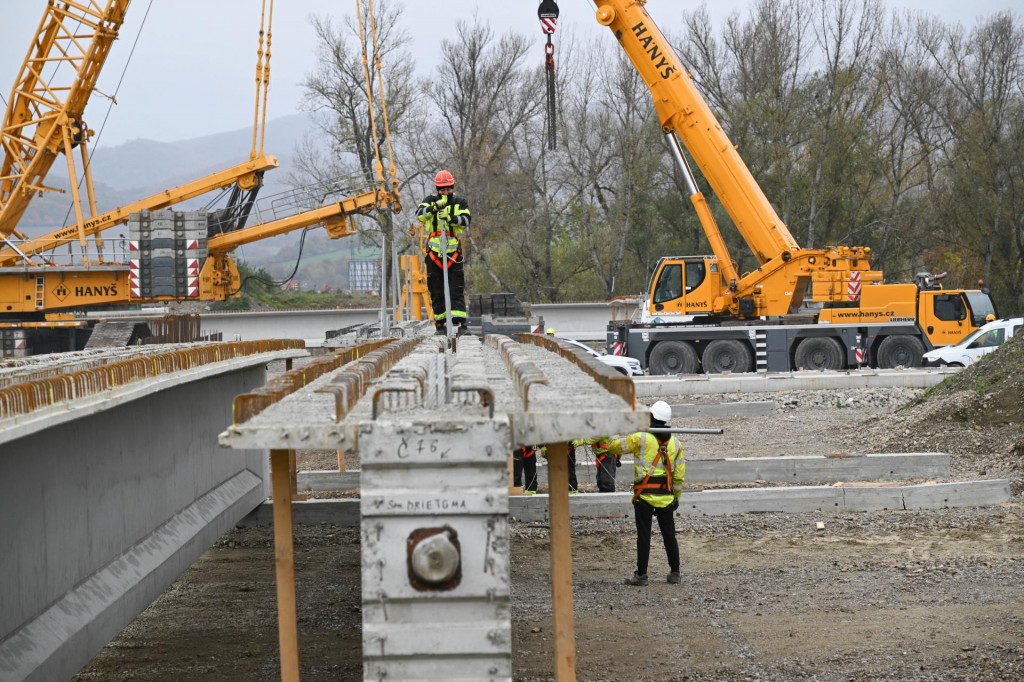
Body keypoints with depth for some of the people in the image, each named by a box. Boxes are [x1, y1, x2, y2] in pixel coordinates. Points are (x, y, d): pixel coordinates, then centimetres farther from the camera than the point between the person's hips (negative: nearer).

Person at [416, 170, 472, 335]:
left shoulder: (460, 203, 6)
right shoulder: (431, 201, 8)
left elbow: (465, 220, -12)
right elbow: (420, 214, -11)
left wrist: (450, 217, -29)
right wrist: (435, 207, -27)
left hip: (453, 253, -1)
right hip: (434, 253, 1)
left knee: (457, 290, -7)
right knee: (436, 291, 6)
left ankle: (460, 322, -12)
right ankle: (440, 322, 13)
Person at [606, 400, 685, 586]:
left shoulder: (640, 438, -9)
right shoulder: (675, 443, 5)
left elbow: (613, 447, 1)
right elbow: (679, 475, 9)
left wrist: (615, 435, 24)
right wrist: (676, 497, 19)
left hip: (644, 496, -4)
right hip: (666, 497, 4)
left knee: (643, 536, 0)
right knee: (669, 535, 12)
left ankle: (641, 575, 2)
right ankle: (675, 573, 17)